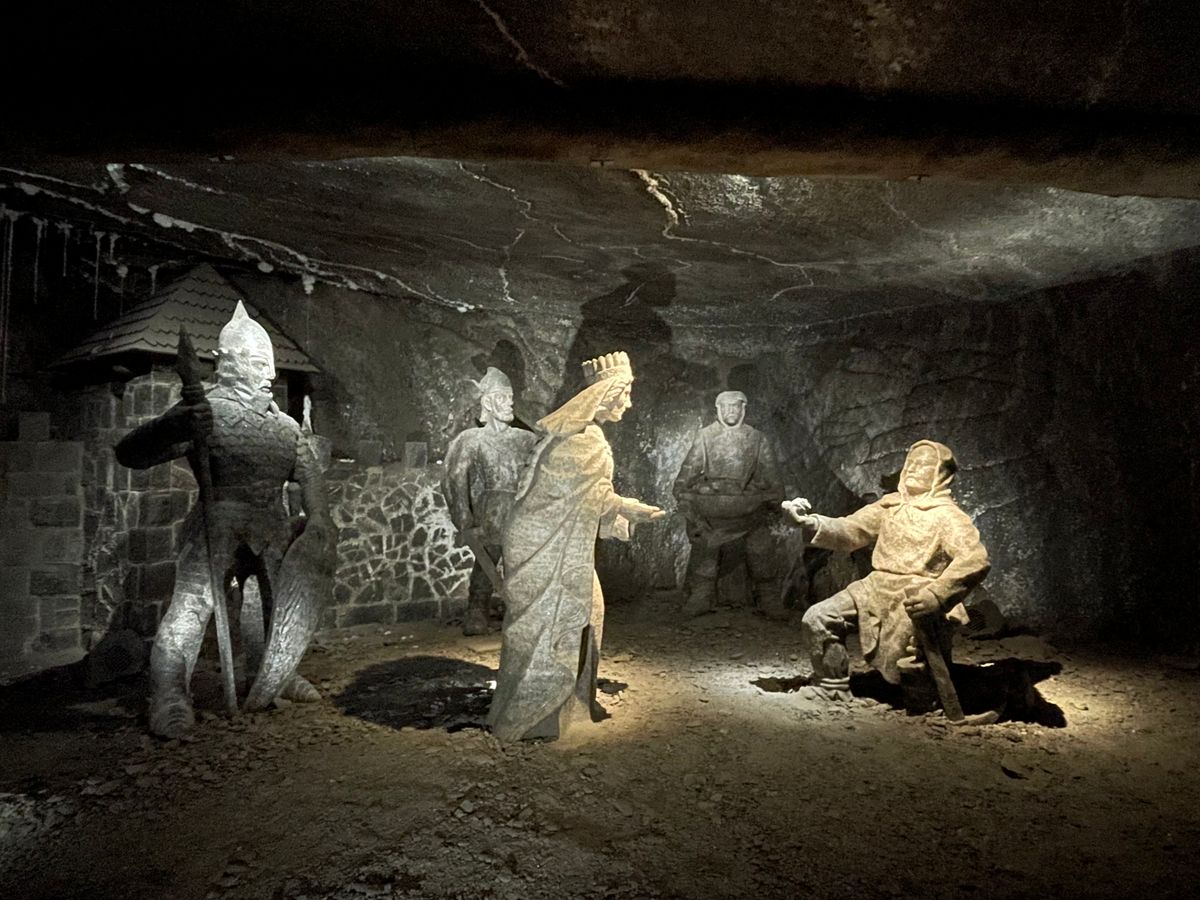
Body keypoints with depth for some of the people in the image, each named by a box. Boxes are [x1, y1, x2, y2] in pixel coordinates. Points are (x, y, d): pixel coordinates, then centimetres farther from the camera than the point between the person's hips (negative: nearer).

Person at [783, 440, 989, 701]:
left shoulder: (948, 516, -3)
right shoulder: (890, 505, 14)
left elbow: (976, 559, -18)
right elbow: (850, 531, 9)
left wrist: (936, 595, -31)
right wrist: (810, 523, -10)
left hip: (914, 601, -5)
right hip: (876, 589, 5)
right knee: (817, 619, -9)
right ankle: (832, 688, 6)